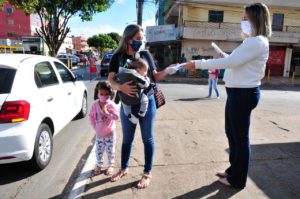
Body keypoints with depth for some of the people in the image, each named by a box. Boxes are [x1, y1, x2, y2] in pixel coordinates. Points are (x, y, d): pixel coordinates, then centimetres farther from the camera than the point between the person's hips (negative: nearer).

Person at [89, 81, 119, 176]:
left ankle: (110, 165, 29)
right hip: (99, 133, 3)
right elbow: (91, 116, 3)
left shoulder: (111, 104, -17)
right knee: (98, 151, 13)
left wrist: (106, 112, -30)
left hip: (110, 133, -2)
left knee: (110, 151, 8)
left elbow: (116, 117, -21)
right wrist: (94, 126, -2)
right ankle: (99, 165, 35)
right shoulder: (95, 104, -8)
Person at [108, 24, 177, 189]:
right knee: (127, 138, 16)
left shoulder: (145, 54, 2)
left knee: (147, 139, 8)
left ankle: (147, 173, 24)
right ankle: (124, 169, 37)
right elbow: (111, 79, -8)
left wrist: (166, 71, -12)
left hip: (147, 102, 0)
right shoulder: (118, 57, -2)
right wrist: (121, 87, -28)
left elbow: (154, 77, 6)